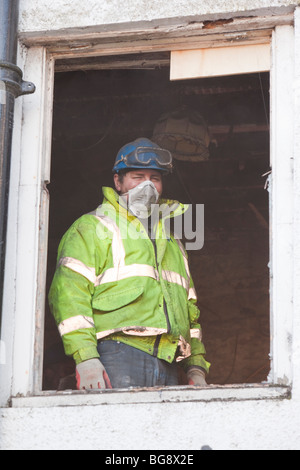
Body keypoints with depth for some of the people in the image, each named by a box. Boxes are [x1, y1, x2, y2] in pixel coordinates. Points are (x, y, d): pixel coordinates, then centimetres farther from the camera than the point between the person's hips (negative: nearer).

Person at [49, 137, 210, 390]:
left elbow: (189, 309, 31)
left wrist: (196, 367, 17)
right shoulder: (92, 228, 10)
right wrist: (84, 358, -15)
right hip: (119, 353, -6)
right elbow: (69, 291, -3)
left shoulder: (172, 242, 31)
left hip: (168, 367, 6)